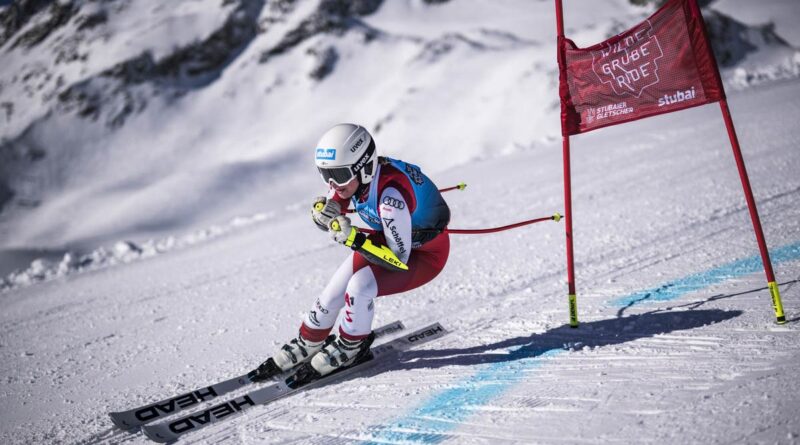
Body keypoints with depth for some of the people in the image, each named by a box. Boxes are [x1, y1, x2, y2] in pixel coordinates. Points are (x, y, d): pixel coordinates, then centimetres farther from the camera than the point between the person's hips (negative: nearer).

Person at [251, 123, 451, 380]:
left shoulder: (390, 194, -39)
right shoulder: (350, 175, -17)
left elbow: (398, 259, -35)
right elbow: (330, 212, 0)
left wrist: (352, 238, -41)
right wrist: (323, 211, -24)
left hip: (425, 254, -7)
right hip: (389, 239, 7)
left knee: (359, 286, -25)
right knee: (334, 291, -1)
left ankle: (350, 348, 1)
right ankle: (307, 345, 24)